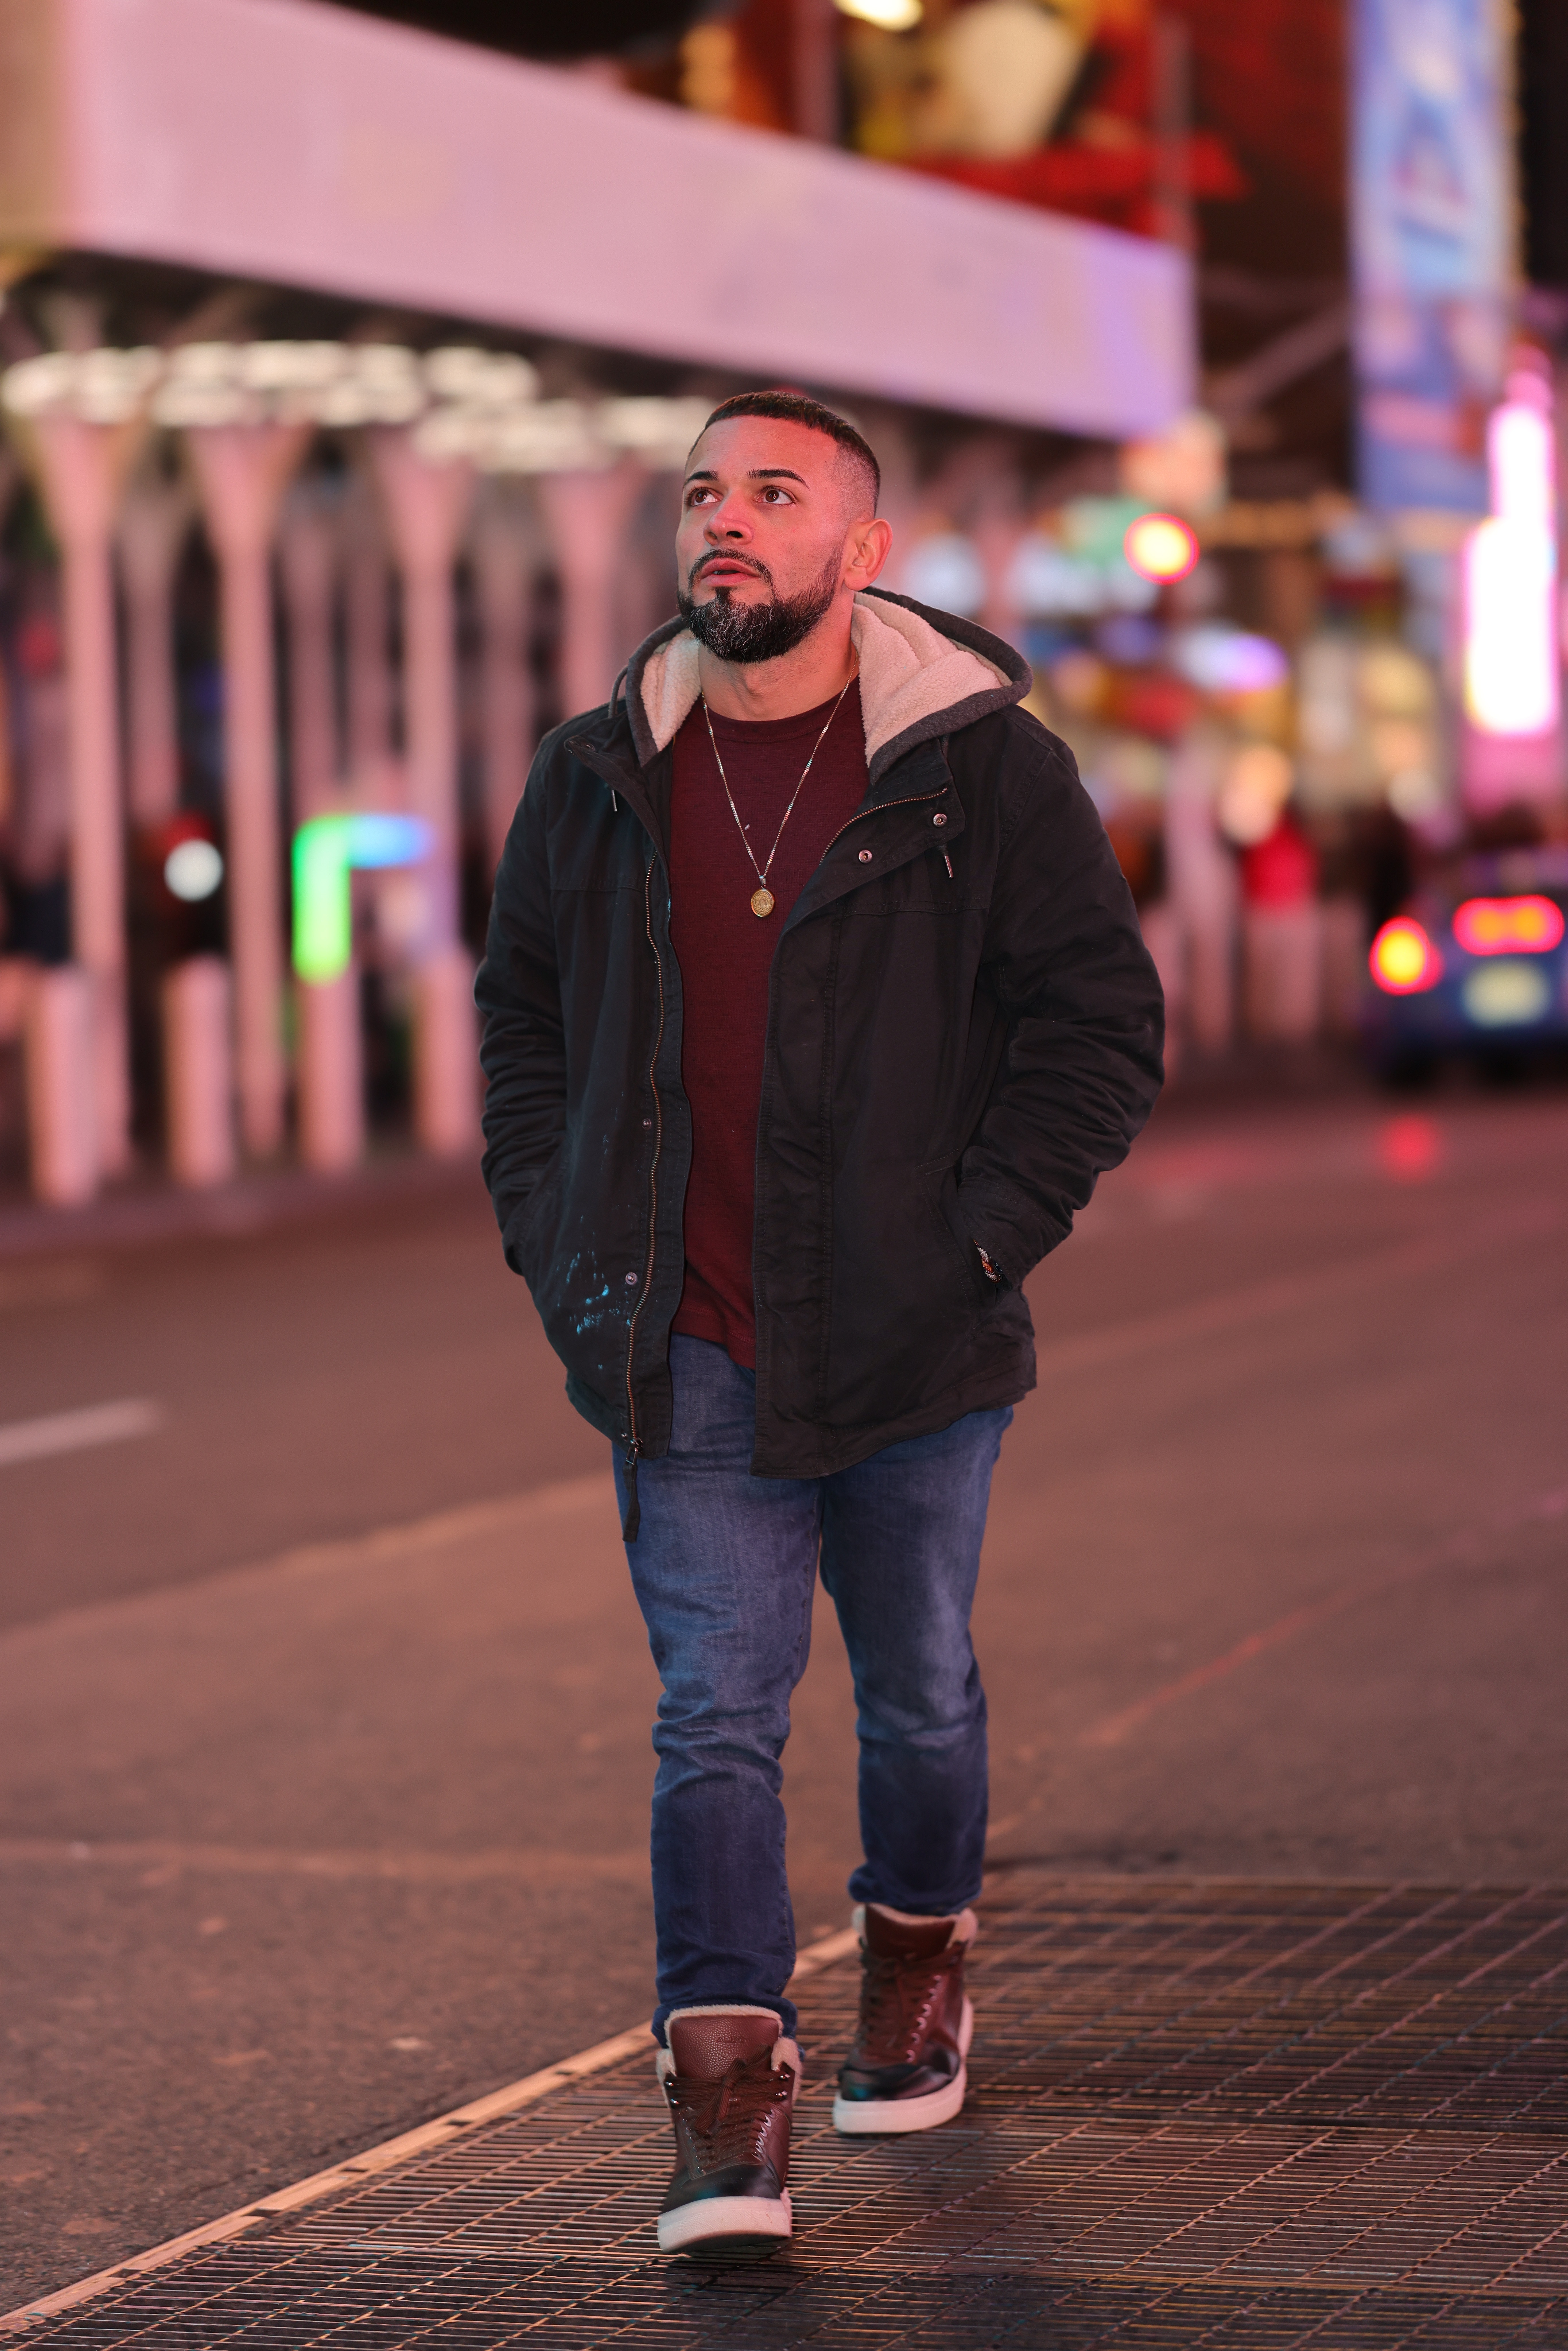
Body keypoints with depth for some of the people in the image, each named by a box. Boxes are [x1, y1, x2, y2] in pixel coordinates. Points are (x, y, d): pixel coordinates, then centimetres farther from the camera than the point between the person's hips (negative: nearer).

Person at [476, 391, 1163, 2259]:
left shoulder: (983, 769, -4)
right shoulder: (594, 785, 5)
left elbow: (1101, 1020, -2)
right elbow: (520, 1018, 18)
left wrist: (983, 1233, -9)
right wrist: (549, 1238, 7)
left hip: (910, 1344, -1)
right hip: (685, 1352, 1)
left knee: (917, 1691, 16)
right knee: (715, 1714, -8)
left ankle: (918, 1967, 42)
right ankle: (725, 2111, -11)